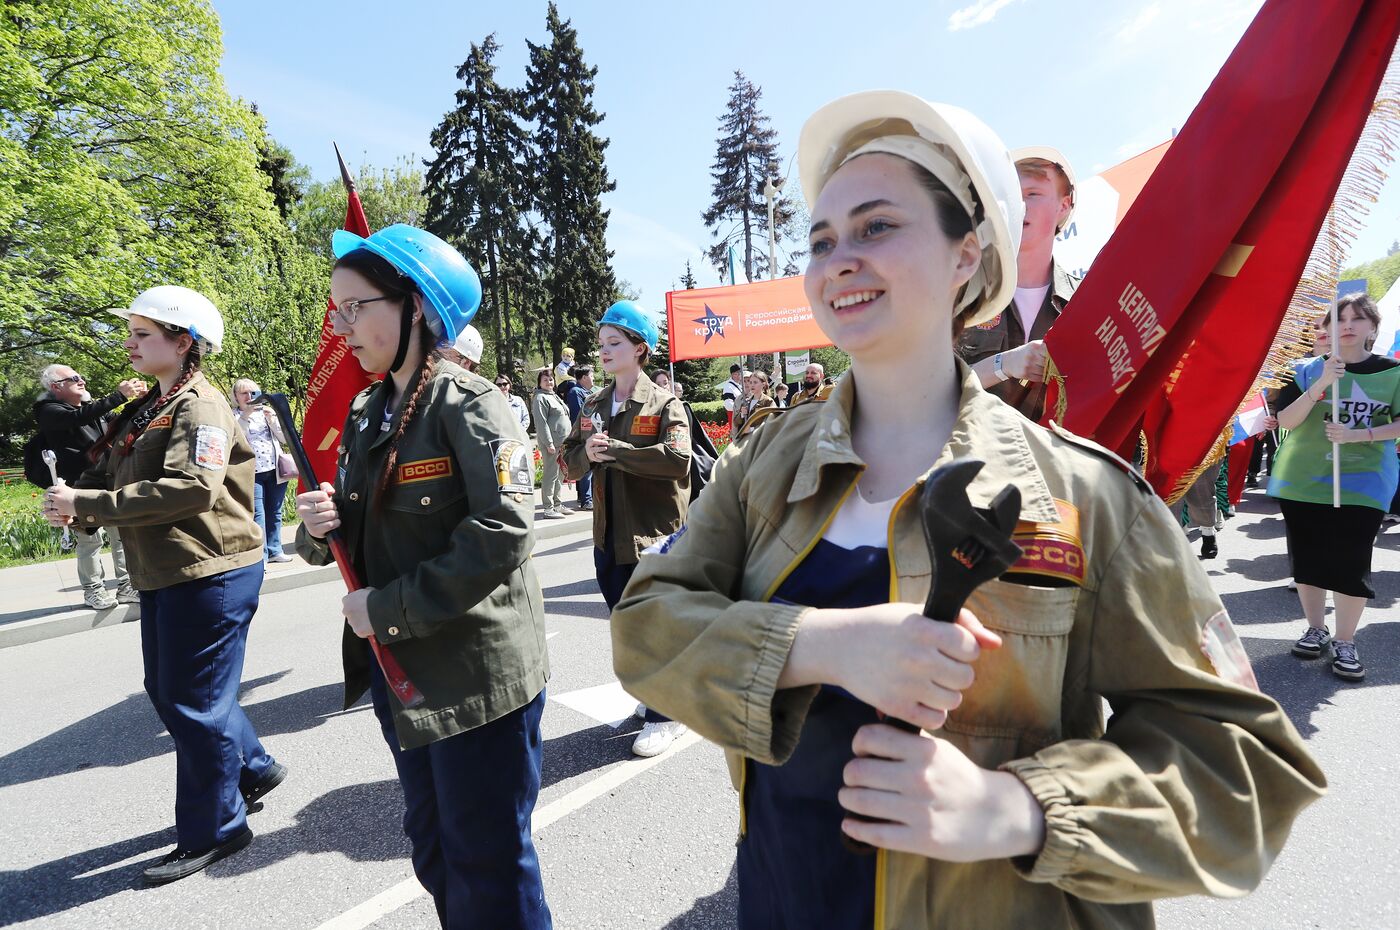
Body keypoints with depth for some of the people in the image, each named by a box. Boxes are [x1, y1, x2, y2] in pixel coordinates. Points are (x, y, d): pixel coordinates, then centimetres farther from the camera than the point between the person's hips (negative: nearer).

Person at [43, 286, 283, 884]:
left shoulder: (200, 406, -14)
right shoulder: (149, 408, 15)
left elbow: (191, 488, -28)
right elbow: (109, 476, 12)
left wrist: (87, 504, -24)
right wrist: (74, 501, -9)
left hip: (209, 573, -10)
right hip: (162, 576, 10)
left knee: (194, 703, 0)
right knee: (168, 692, 19)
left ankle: (212, 831, 17)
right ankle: (253, 770, 37)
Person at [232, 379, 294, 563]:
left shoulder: (267, 411, 14)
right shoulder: (233, 416, 4)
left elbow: (285, 438, 7)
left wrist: (272, 418, -6)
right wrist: (245, 415, -21)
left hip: (275, 470, 4)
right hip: (252, 472, -4)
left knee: (275, 513, 8)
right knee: (257, 515, -7)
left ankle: (275, 550, 18)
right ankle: (260, 556, -4)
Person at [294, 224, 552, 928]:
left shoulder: (470, 405, -14)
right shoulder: (366, 414, 9)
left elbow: (501, 534, -26)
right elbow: (357, 541, 15)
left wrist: (388, 608, -19)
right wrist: (320, 530, -8)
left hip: (477, 678, -7)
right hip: (400, 673, 8)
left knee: (488, 868, 8)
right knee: (434, 852, 23)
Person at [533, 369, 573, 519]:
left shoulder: (554, 396, 20)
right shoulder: (541, 398, -8)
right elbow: (541, 422, -15)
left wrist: (566, 441, 18)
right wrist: (549, 443, -19)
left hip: (561, 443, 9)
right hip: (550, 443, -9)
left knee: (560, 474, 13)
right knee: (551, 474, -7)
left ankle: (557, 505, 22)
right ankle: (548, 509, -3)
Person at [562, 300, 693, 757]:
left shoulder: (665, 404, -7)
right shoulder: (592, 406, 11)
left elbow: (678, 459, -23)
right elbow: (570, 462, 11)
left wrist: (614, 451, -22)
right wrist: (587, 453, -12)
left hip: (654, 535, -6)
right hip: (608, 536, 7)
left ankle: (666, 715, 21)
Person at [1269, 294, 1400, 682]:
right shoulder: (1308, 370, -1)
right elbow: (1286, 421, -10)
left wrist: (1358, 435, -15)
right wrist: (1321, 384, -22)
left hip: (1364, 482, 0)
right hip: (1302, 479, 1)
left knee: (1351, 562, -4)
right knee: (1308, 558, 8)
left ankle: (1345, 642, 10)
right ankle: (1315, 629, 24)